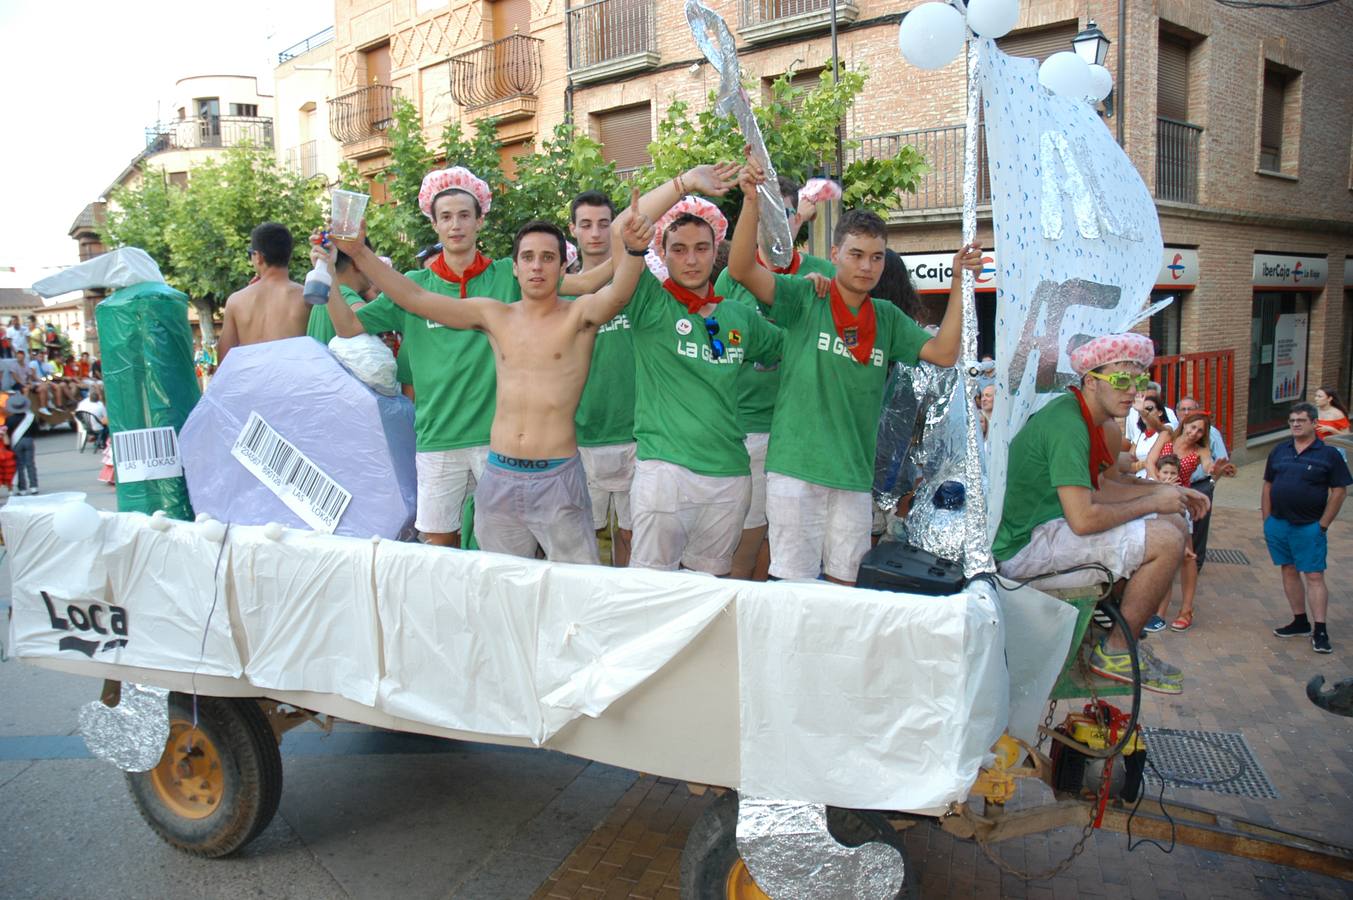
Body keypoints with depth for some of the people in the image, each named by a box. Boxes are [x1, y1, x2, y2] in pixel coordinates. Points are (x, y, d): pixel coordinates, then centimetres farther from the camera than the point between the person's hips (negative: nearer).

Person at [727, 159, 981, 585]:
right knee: (793, 579, 1)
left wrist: (958, 282, -2)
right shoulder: (806, 297, -1)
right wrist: (751, 202, -26)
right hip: (796, 467, -4)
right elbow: (742, 269, -13)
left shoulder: (887, 318, 12)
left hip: (855, 474, 5)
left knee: (843, 580, 13)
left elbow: (944, 353, 3)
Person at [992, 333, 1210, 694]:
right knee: (1167, 541, -18)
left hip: (1049, 524, 11)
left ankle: (1121, 631, 19)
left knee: (1176, 523, 13)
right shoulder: (1068, 425, -23)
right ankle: (1116, 652, 0)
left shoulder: (1102, 426, 10)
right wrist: (1154, 502, -13)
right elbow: (1083, 519, -27)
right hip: (1024, 546, -11)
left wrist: (1166, 490, 6)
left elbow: (1102, 485, 19)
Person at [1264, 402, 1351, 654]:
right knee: (1289, 572, 11)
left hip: (1309, 527, -5)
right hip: (1278, 524, 5)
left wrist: (1322, 525, -8)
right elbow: (1267, 487, 12)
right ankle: (1300, 621, 21)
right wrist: (1267, 521, 6)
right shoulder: (1279, 451, 8)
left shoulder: (1329, 454, -5)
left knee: (1314, 576, -5)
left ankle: (1320, 630, -2)